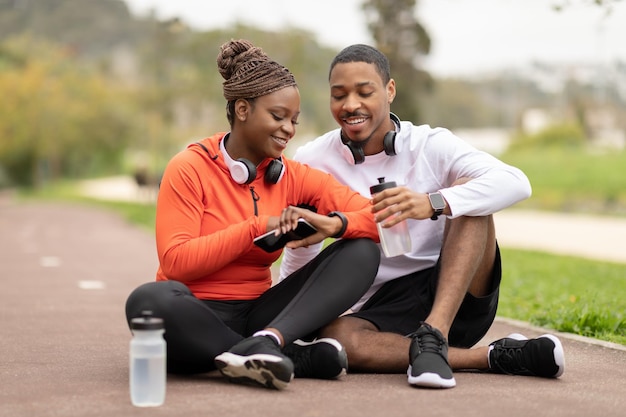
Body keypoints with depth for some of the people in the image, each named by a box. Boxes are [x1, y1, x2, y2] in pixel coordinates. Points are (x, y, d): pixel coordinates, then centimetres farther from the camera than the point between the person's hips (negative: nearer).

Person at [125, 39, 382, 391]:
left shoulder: (295, 177, 6)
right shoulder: (189, 169, -5)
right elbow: (176, 262, -15)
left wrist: (335, 225, -23)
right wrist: (258, 227, -18)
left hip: (257, 314, 4)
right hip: (197, 317, -4)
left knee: (363, 251, -13)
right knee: (151, 300, -39)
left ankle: (268, 340, -35)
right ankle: (297, 357, -30)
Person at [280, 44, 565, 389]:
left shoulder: (431, 145, -4)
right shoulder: (312, 162, 0)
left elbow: (516, 183, -21)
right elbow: (301, 255, 12)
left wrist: (433, 203, -35)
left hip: (459, 296, 0)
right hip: (381, 307, 0)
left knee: (466, 195, -21)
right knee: (336, 337, -34)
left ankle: (433, 335, -34)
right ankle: (493, 357, -25)